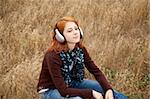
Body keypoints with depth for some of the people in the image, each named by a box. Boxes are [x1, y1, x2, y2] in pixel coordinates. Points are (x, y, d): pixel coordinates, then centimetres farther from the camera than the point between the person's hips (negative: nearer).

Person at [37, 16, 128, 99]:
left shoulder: (80, 49, -11)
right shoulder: (53, 56, -30)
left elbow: (96, 72, -6)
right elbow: (63, 90, -32)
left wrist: (108, 89, -24)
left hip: (72, 84, 7)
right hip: (50, 90, -7)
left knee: (106, 88, -5)